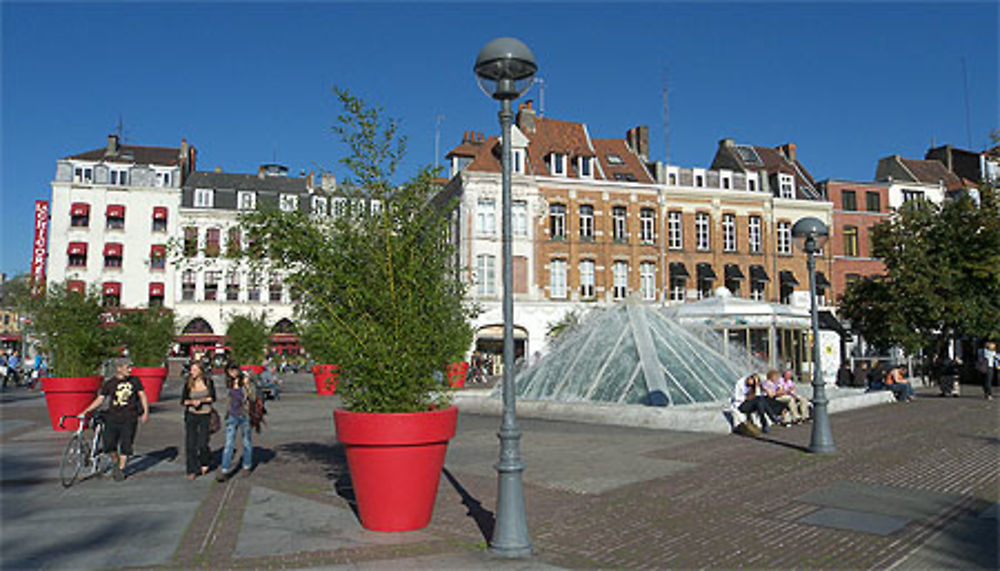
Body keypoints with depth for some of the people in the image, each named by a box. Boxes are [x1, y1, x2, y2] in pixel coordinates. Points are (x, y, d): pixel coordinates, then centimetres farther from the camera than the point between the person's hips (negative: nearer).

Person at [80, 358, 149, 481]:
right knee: (109, 444, -3)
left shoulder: (135, 381, 4)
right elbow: (99, 399, 5)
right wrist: (86, 411, -2)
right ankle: (116, 461, 26)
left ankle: (121, 469, 15)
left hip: (129, 418, 0)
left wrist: (146, 412, -1)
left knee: (126, 444, -1)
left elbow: (142, 395, 7)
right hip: (112, 417, 1)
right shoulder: (109, 384, 2)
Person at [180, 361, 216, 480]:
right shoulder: (188, 384, -2)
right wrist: (192, 402, -15)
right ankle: (192, 470, 8)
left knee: (202, 444, -4)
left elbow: (213, 398, 0)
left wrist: (201, 400, -14)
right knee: (190, 444, -3)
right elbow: (183, 401, 3)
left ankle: (205, 462, 27)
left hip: (205, 415, -1)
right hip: (191, 415, 1)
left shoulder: (208, 382, -3)